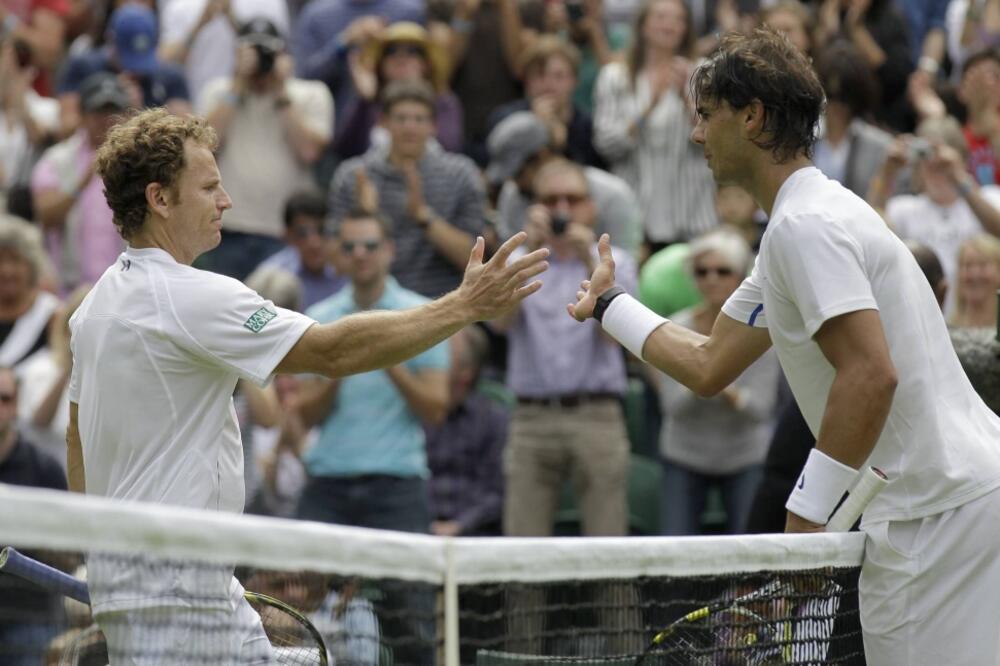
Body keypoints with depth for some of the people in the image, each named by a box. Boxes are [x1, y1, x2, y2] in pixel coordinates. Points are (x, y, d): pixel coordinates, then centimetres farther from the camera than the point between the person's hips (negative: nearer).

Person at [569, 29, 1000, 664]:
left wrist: (808, 511, -20)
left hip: (945, 508, -10)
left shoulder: (807, 224, -14)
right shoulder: (789, 232, 20)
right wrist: (610, 304, 36)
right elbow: (708, 366, 26)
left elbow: (871, 374, -24)